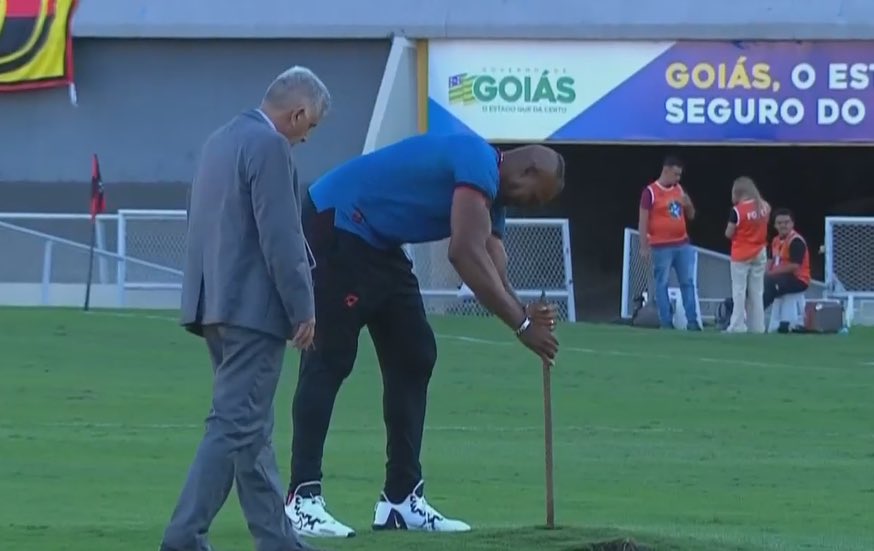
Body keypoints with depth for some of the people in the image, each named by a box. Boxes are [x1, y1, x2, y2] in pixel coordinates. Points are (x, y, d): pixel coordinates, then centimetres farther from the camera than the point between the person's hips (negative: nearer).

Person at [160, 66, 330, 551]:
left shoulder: (221, 141, 15)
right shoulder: (270, 147, -14)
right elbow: (281, 237, -18)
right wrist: (303, 310, -12)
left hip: (215, 304, 10)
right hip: (252, 306, -10)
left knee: (248, 425, 13)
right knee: (235, 425, -8)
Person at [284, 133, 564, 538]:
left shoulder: (489, 195, 13)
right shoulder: (479, 165, -19)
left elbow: (494, 271, 4)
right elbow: (466, 255, -28)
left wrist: (525, 315, -17)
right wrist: (522, 324, -26)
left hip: (378, 245, 11)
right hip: (335, 228, -11)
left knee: (414, 358, 8)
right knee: (330, 360, -14)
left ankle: (402, 499, 9)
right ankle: (302, 499, -16)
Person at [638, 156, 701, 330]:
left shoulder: (679, 190, 11)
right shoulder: (650, 192, -7)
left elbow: (691, 216, 19)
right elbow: (643, 220, -8)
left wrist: (688, 204, -4)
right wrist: (644, 247, -12)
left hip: (682, 244, 6)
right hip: (661, 247, -6)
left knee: (688, 282, 4)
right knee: (662, 284, -1)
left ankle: (692, 321, 6)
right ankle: (666, 323, 1)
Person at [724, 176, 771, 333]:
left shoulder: (737, 210, -17)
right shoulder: (765, 207, -1)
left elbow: (729, 234, -9)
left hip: (741, 255, -5)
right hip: (759, 254, 5)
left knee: (739, 292, 0)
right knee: (756, 292, 11)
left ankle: (738, 326, -3)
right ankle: (757, 326, 11)